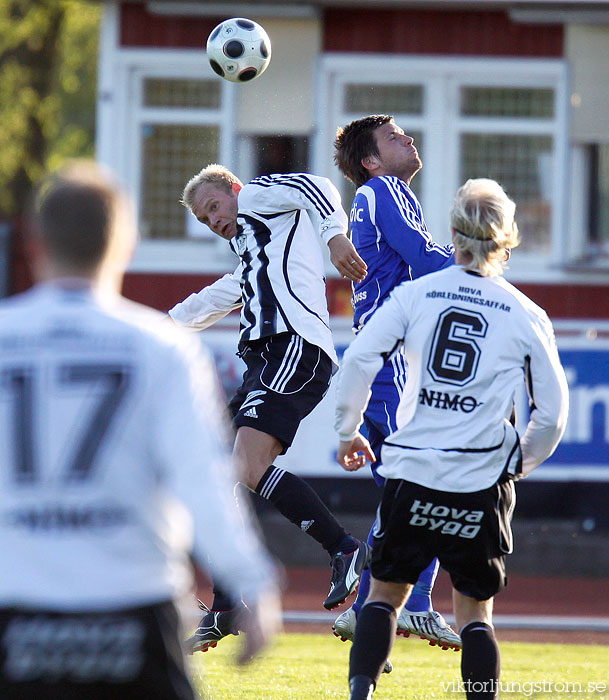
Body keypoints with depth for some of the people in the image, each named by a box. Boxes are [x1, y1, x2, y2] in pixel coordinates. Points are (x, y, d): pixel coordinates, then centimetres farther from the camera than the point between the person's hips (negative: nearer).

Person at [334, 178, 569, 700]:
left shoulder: (416, 294, 2)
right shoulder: (526, 315, 3)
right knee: (475, 610, 11)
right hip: (483, 481, 0)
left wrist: (348, 433, 10)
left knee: (385, 593, 12)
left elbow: (358, 360, -4)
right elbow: (553, 410, 6)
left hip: (412, 474, 0)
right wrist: (519, 462, 23)